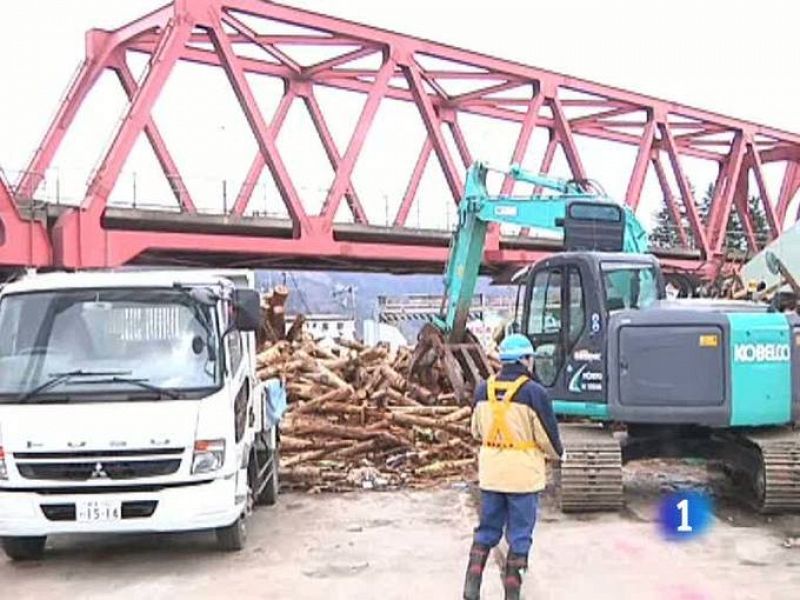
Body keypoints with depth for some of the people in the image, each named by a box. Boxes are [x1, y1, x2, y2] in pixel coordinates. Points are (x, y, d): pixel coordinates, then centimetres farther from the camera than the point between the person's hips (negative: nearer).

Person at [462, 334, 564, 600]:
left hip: (490, 472, 5)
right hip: (523, 473, -5)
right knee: (519, 534, 7)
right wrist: (559, 454, 12)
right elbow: (547, 436, -9)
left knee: (487, 529, 16)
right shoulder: (534, 392, -14)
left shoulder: (483, 389, 2)